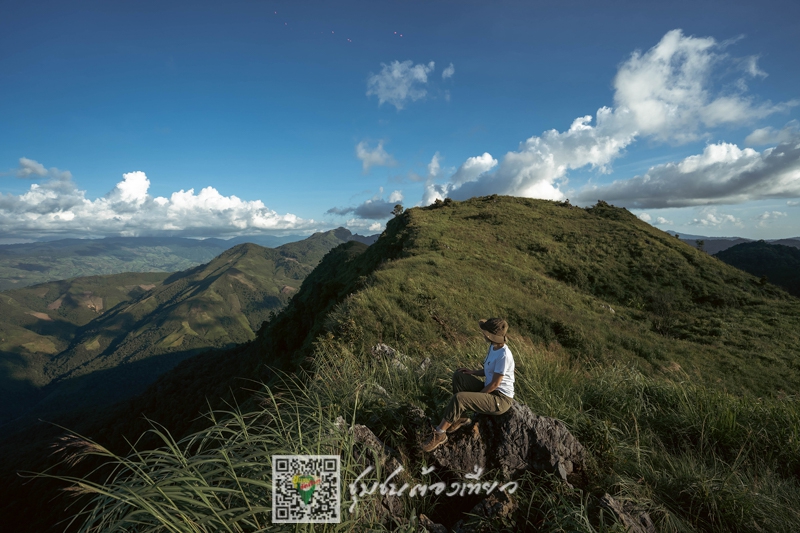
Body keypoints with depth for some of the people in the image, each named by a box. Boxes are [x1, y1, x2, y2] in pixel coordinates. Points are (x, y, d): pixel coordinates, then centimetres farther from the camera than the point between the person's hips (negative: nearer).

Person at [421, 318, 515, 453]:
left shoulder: (504, 355, -26)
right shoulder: (493, 346, 2)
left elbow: (495, 384, -22)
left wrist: (476, 396, -10)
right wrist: (473, 372, -1)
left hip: (501, 400, -9)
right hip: (490, 390, 9)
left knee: (459, 398, -25)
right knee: (458, 376, 1)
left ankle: (439, 435, -11)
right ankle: (459, 417, 7)